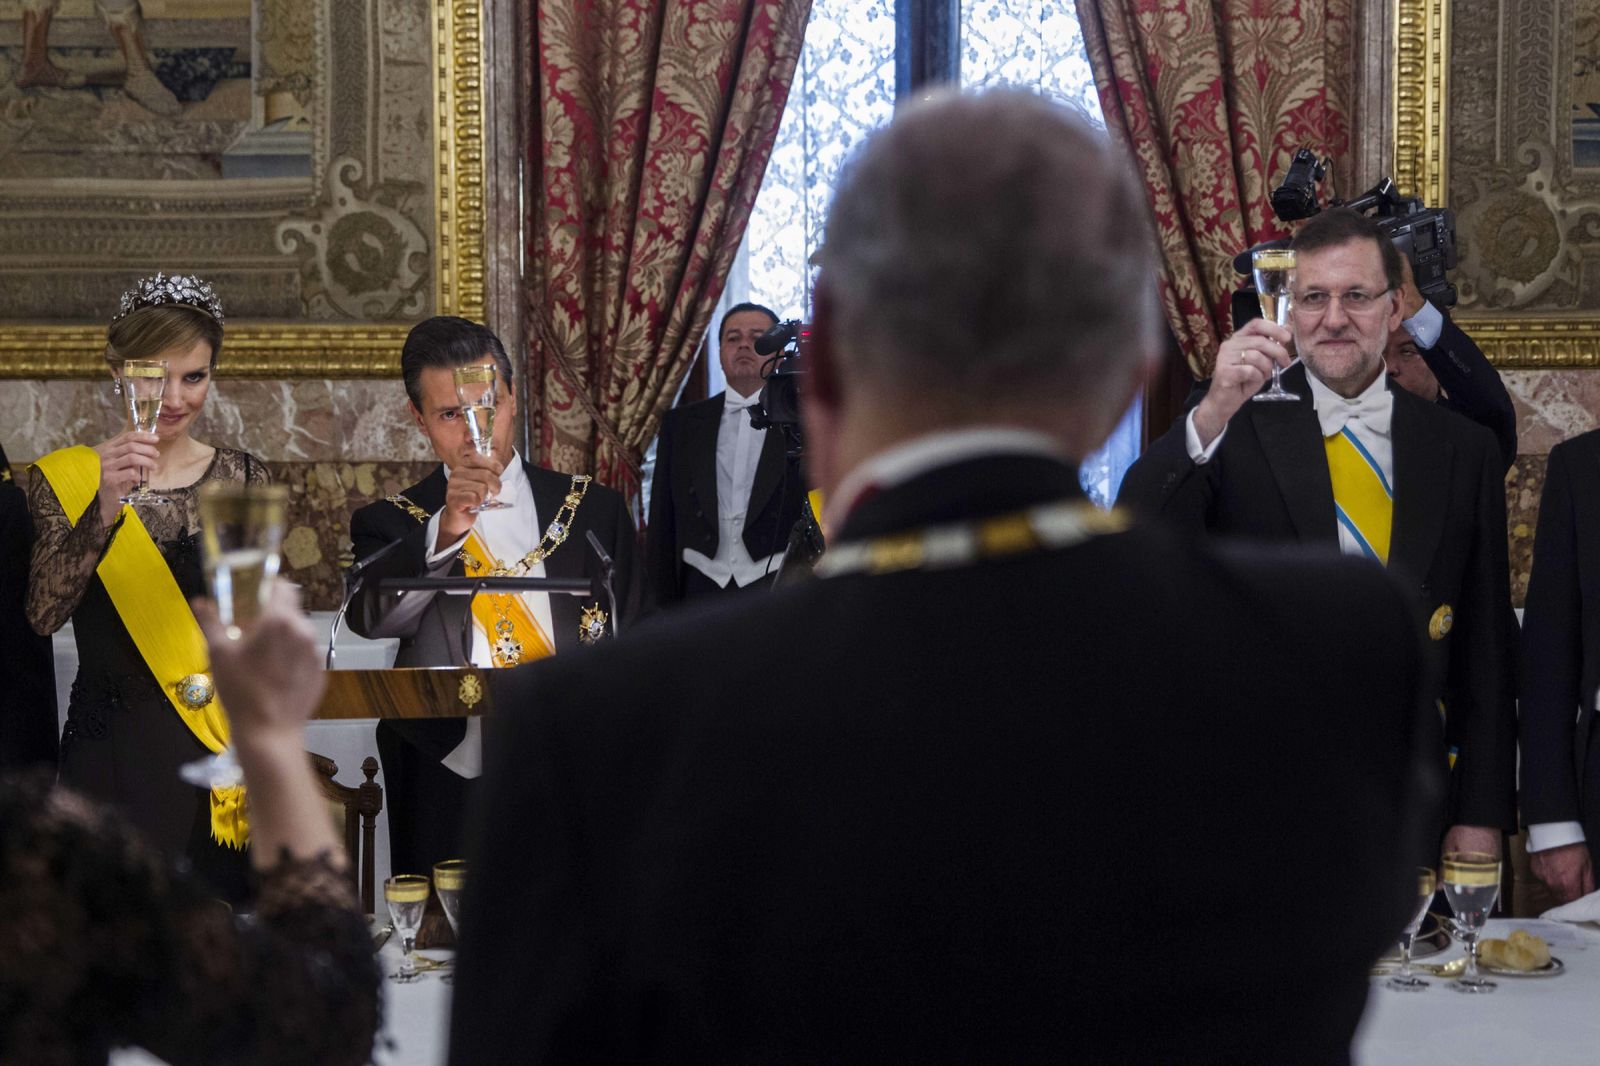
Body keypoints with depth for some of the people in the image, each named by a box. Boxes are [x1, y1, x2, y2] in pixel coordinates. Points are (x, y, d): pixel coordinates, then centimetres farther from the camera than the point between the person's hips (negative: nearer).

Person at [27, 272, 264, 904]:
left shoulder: (240, 478, 9)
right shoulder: (65, 479, 1)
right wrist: (103, 510, -25)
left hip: (226, 757, 2)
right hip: (112, 759, -2)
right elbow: (43, 614, -13)